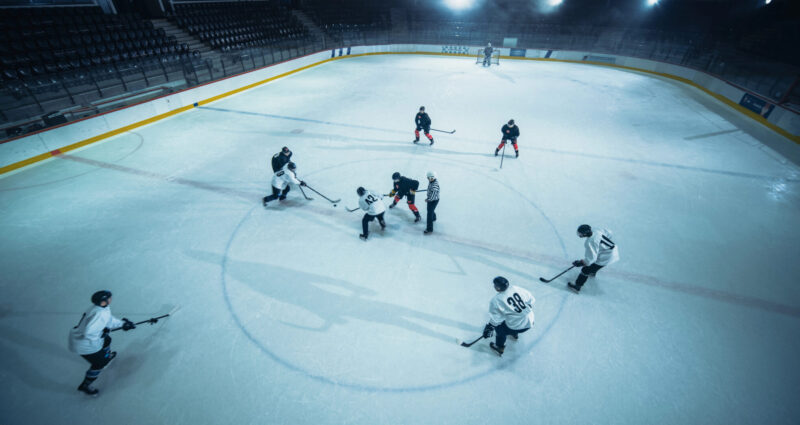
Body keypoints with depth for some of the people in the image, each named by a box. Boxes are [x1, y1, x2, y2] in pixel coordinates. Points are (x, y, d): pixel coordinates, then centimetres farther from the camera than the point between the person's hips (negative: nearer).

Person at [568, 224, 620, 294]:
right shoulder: (596, 231, -7)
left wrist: (580, 263, -15)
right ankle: (593, 272, 64)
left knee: (586, 269, 0)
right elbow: (609, 234, 12)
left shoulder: (590, 243, -29)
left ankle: (577, 287, 5)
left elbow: (591, 258, -26)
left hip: (606, 257, -9)